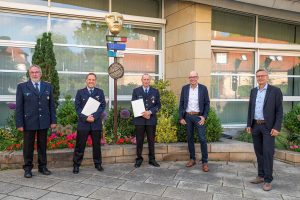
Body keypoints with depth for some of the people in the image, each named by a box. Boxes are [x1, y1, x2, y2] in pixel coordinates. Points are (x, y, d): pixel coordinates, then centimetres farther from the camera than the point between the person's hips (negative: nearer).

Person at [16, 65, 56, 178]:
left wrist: (53, 121, 2)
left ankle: (42, 167, 23)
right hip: (29, 122, -2)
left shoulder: (48, 87, 8)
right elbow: (19, 107, -2)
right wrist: (19, 123, -7)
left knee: (42, 146, 11)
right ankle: (27, 168, 20)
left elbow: (51, 105, 7)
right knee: (28, 146, 7)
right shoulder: (22, 87, 2)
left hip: (44, 122, 2)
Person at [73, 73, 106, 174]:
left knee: (97, 145, 10)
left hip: (96, 123, 1)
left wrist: (94, 116, -14)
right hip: (83, 123, -1)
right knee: (80, 145, 3)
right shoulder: (80, 92, 6)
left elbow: (102, 106, -1)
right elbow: (77, 107, -1)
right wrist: (85, 117, -14)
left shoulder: (100, 92, 7)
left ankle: (98, 164, 24)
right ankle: (76, 165, 15)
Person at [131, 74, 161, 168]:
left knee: (151, 140, 7)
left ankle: (152, 159, 18)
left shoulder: (155, 91, 8)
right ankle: (139, 159, 17)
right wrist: (142, 114, -12)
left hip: (151, 119, 1)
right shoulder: (136, 91, 5)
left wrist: (150, 112, -13)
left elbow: (158, 105, 4)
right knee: (139, 140, 5)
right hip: (139, 119, -1)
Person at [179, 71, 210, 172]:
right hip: (187, 116, 3)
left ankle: (205, 162, 5)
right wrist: (181, 117, -1)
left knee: (202, 139, -6)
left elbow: (207, 103, 1)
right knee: (190, 138, 10)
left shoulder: (203, 88, -2)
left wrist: (204, 117, -9)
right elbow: (181, 103, 5)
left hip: (199, 116, -2)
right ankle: (192, 159, 23)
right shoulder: (185, 88, 3)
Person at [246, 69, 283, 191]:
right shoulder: (253, 91, 10)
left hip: (268, 127, -5)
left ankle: (268, 180, 6)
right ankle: (261, 176, 23)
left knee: (268, 153, -4)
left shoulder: (275, 91, -5)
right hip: (255, 126, 5)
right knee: (259, 152, 11)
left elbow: (279, 111, -7)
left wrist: (276, 128, -14)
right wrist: (249, 125, 8)